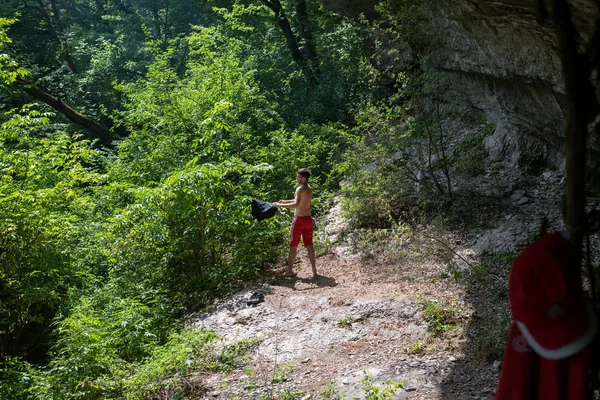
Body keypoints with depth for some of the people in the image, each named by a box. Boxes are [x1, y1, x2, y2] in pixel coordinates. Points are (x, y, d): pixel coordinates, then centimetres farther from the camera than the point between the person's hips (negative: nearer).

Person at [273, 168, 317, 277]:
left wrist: (279, 205, -22)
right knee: (309, 245, 11)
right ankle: (314, 270, 12)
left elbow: (296, 204, -26)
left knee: (293, 245, 1)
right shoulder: (309, 189, 12)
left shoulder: (300, 189, -15)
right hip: (308, 219, 8)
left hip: (299, 219, -7)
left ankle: (290, 270, 5)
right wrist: (285, 201, 21)